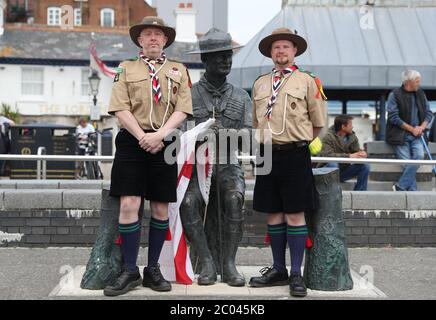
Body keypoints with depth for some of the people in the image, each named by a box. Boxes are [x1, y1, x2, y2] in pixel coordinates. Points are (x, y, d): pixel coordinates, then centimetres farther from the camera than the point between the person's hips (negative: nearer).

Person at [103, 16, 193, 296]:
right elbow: (120, 108, 0)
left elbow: (182, 110, 2)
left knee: (161, 208, 4)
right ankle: (130, 272, 1)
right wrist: (143, 137, -13)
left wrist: (159, 134, -14)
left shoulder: (179, 71, 13)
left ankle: (153, 269, 16)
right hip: (132, 142, -1)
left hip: (165, 144, 1)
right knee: (129, 205, -9)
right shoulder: (126, 69, 11)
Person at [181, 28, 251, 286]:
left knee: (234, 199, -32)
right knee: (189, 203, -32)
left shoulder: (241, 97, 11)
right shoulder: (189, 95, 5)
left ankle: (228, 263, -20)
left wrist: (225, 134, -21)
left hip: (228, 165, 1)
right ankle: (207, 263, -18)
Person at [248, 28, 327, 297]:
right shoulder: (260, 83, 13)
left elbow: (318, 123, 5)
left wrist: (298, 142, 10)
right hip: (268, 154, 4)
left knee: (295, 214, -2)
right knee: (274, 214, 9)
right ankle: (278, 270, 20)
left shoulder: (308, 81, 1)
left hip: (295, 155, -4)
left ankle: (296, 274, 6)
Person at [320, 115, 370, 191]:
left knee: (365, 166, -12)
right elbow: (327, 155, -31)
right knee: (333, 164, -37)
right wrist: (349, 156, -35)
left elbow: (357, 150, 5)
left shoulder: (352, 137, 2)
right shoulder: (328, 137, -18)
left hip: (345, 169, 6)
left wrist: (362, 153, -23)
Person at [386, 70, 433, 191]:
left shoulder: (420, 94, 12)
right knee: (407, 163, -14)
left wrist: (421, 127, -5)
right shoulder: (394, 95, -5)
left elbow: (428, 113, 14)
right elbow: (393, 117, -11)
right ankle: (412, 191, -8)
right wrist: (412, 129, -11)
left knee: (419, 155, -21)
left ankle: (400, 186, -18)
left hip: (416, 135, 4)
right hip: (400, 134, -4)